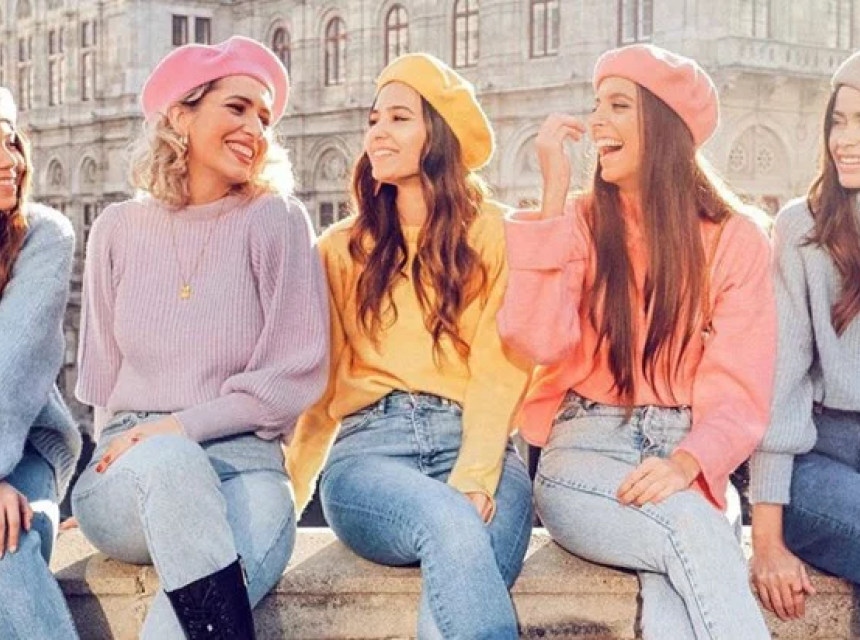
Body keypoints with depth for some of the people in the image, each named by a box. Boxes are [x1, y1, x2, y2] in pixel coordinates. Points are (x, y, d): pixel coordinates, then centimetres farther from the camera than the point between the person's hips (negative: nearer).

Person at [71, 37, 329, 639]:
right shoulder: (119, 229, 10)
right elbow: (102, 375, 15)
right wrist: (150, 441, -1)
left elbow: (297, 373, -4)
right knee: (167, 461, -35)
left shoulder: (276, 219, 3)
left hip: (242, 462, -1)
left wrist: (179, 427, -11)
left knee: (263, 512, -36)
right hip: (131, 472, 1)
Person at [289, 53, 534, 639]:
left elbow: (500, 367, -1)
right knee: (450, 522, -35)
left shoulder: (492, 233, 10)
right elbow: (321, 383, 16)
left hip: (472, 442, -1)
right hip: (369, 448, 1)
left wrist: (474, 476, -16)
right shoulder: (342, 248, 17)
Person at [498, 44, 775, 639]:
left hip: (688, 461, 0)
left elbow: (739, 389, -3)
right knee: (698, 538, -33)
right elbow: (537, 339, -13)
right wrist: (554, 196, -10)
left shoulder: (736, 238, 4)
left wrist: (684, 464, -24)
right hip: (587, 448, 0)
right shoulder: (580, 222, 5)